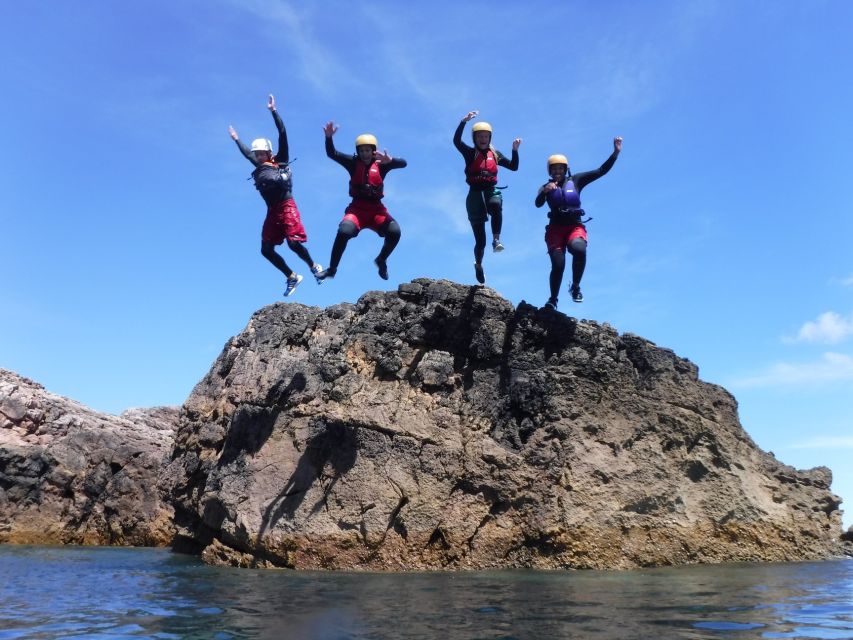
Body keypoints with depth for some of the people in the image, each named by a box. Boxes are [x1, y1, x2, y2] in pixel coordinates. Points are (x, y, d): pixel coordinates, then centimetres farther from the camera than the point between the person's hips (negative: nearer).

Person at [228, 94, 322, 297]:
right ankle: (292, 277, 13)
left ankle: (314, 267, 6)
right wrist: (236, 139, 47)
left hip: (286, 207, -7)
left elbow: (283, 135, -6)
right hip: (272, 211, 7)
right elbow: (246, 153, 35)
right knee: (266, 250, 1)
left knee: (294, 242, -19)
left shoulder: (280, 161, 1)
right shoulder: (259, 168, 16)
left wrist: (273, 111, -7)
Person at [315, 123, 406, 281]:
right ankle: (332, 269, -8)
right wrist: (329, 137, -23)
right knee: (344, 232, -27)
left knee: (395, 232, -22)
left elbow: (403, 163, -11)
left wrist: (390, 160, -34)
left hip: (376, 209, 0)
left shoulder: (380, 165, 3)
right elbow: (332, 154, -3)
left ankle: (381, 260, 8)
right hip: (357, 208, 0)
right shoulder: (354, 163, 6)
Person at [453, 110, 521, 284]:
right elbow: (456, 140, -14)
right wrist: (464, 121, -24)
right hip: (475, 193, -2)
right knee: (480, 239, 1)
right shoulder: (469, 153, 3)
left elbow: (514, 167, 13)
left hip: (491, 191, 2)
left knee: (496, 205, -41)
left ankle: (496, 240, -39)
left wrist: (515, 150, 0)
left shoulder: (495, 154, 13)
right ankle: (478, 265, 26)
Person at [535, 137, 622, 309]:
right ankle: (552, 300, 9)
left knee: (579, 249, -32)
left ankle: (575, 287, -12)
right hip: (555, 229, 0)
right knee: (558, 265, -11)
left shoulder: (575, 180, 9)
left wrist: (616, 152, -2)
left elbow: (601, 171, 5)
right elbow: (538, 204, -12)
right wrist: (545, 191, -32)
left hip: (575, 227, 0)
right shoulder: (546, 187, 8)